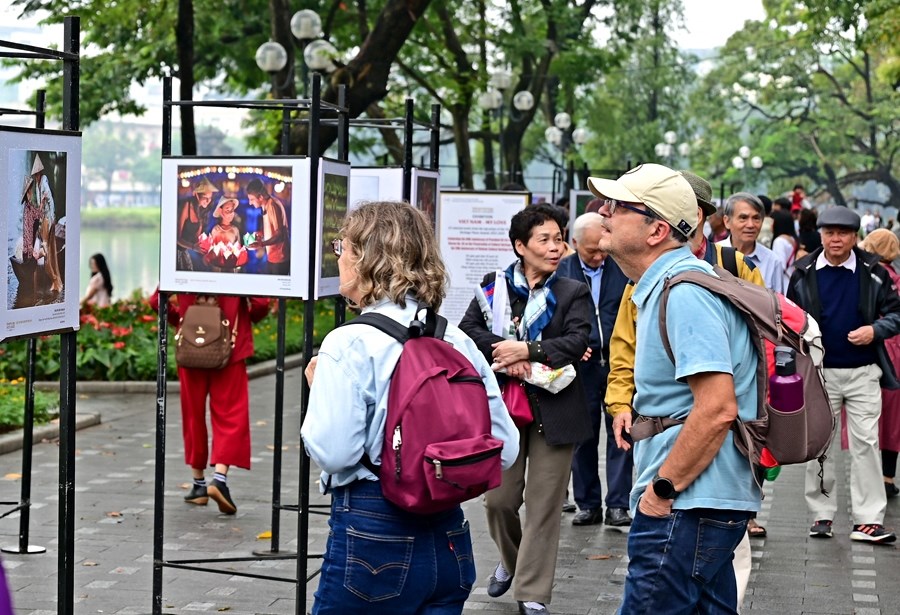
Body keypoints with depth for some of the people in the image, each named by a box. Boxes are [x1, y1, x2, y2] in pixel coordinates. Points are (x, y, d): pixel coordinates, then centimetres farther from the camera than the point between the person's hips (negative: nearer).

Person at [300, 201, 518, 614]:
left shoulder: (350, 343, -13)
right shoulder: (459, 342, 4)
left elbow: (331, 452, -18)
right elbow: (505, 448, 3)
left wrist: (319, 389, -1)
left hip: (372, 538, -6)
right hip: (449, 537, 6)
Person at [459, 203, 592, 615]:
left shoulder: (574, 293, 2)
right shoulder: (494, 285, 5)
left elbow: (577, 342, -11)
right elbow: (468, 329, -4)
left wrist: (526, 350, -18)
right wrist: (507, 357, -17)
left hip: (554, 408, -1)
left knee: (544, 505, 0)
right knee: (499, 498, 7)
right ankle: (511, 560, 38)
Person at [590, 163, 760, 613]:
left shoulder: (684, 292, -19)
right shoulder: (661, 287, 16)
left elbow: (718, 409, -25)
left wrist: (662, 489, -18)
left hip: (687, 507, -11)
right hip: (702, 503, 11)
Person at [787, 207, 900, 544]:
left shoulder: (873, 272, 0)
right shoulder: (804, 273, 2)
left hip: (863, 372, -1)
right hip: (819, 372, 1)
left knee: (866, 443, -3)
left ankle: (868, 519, -1)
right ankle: (821, 514, 16)